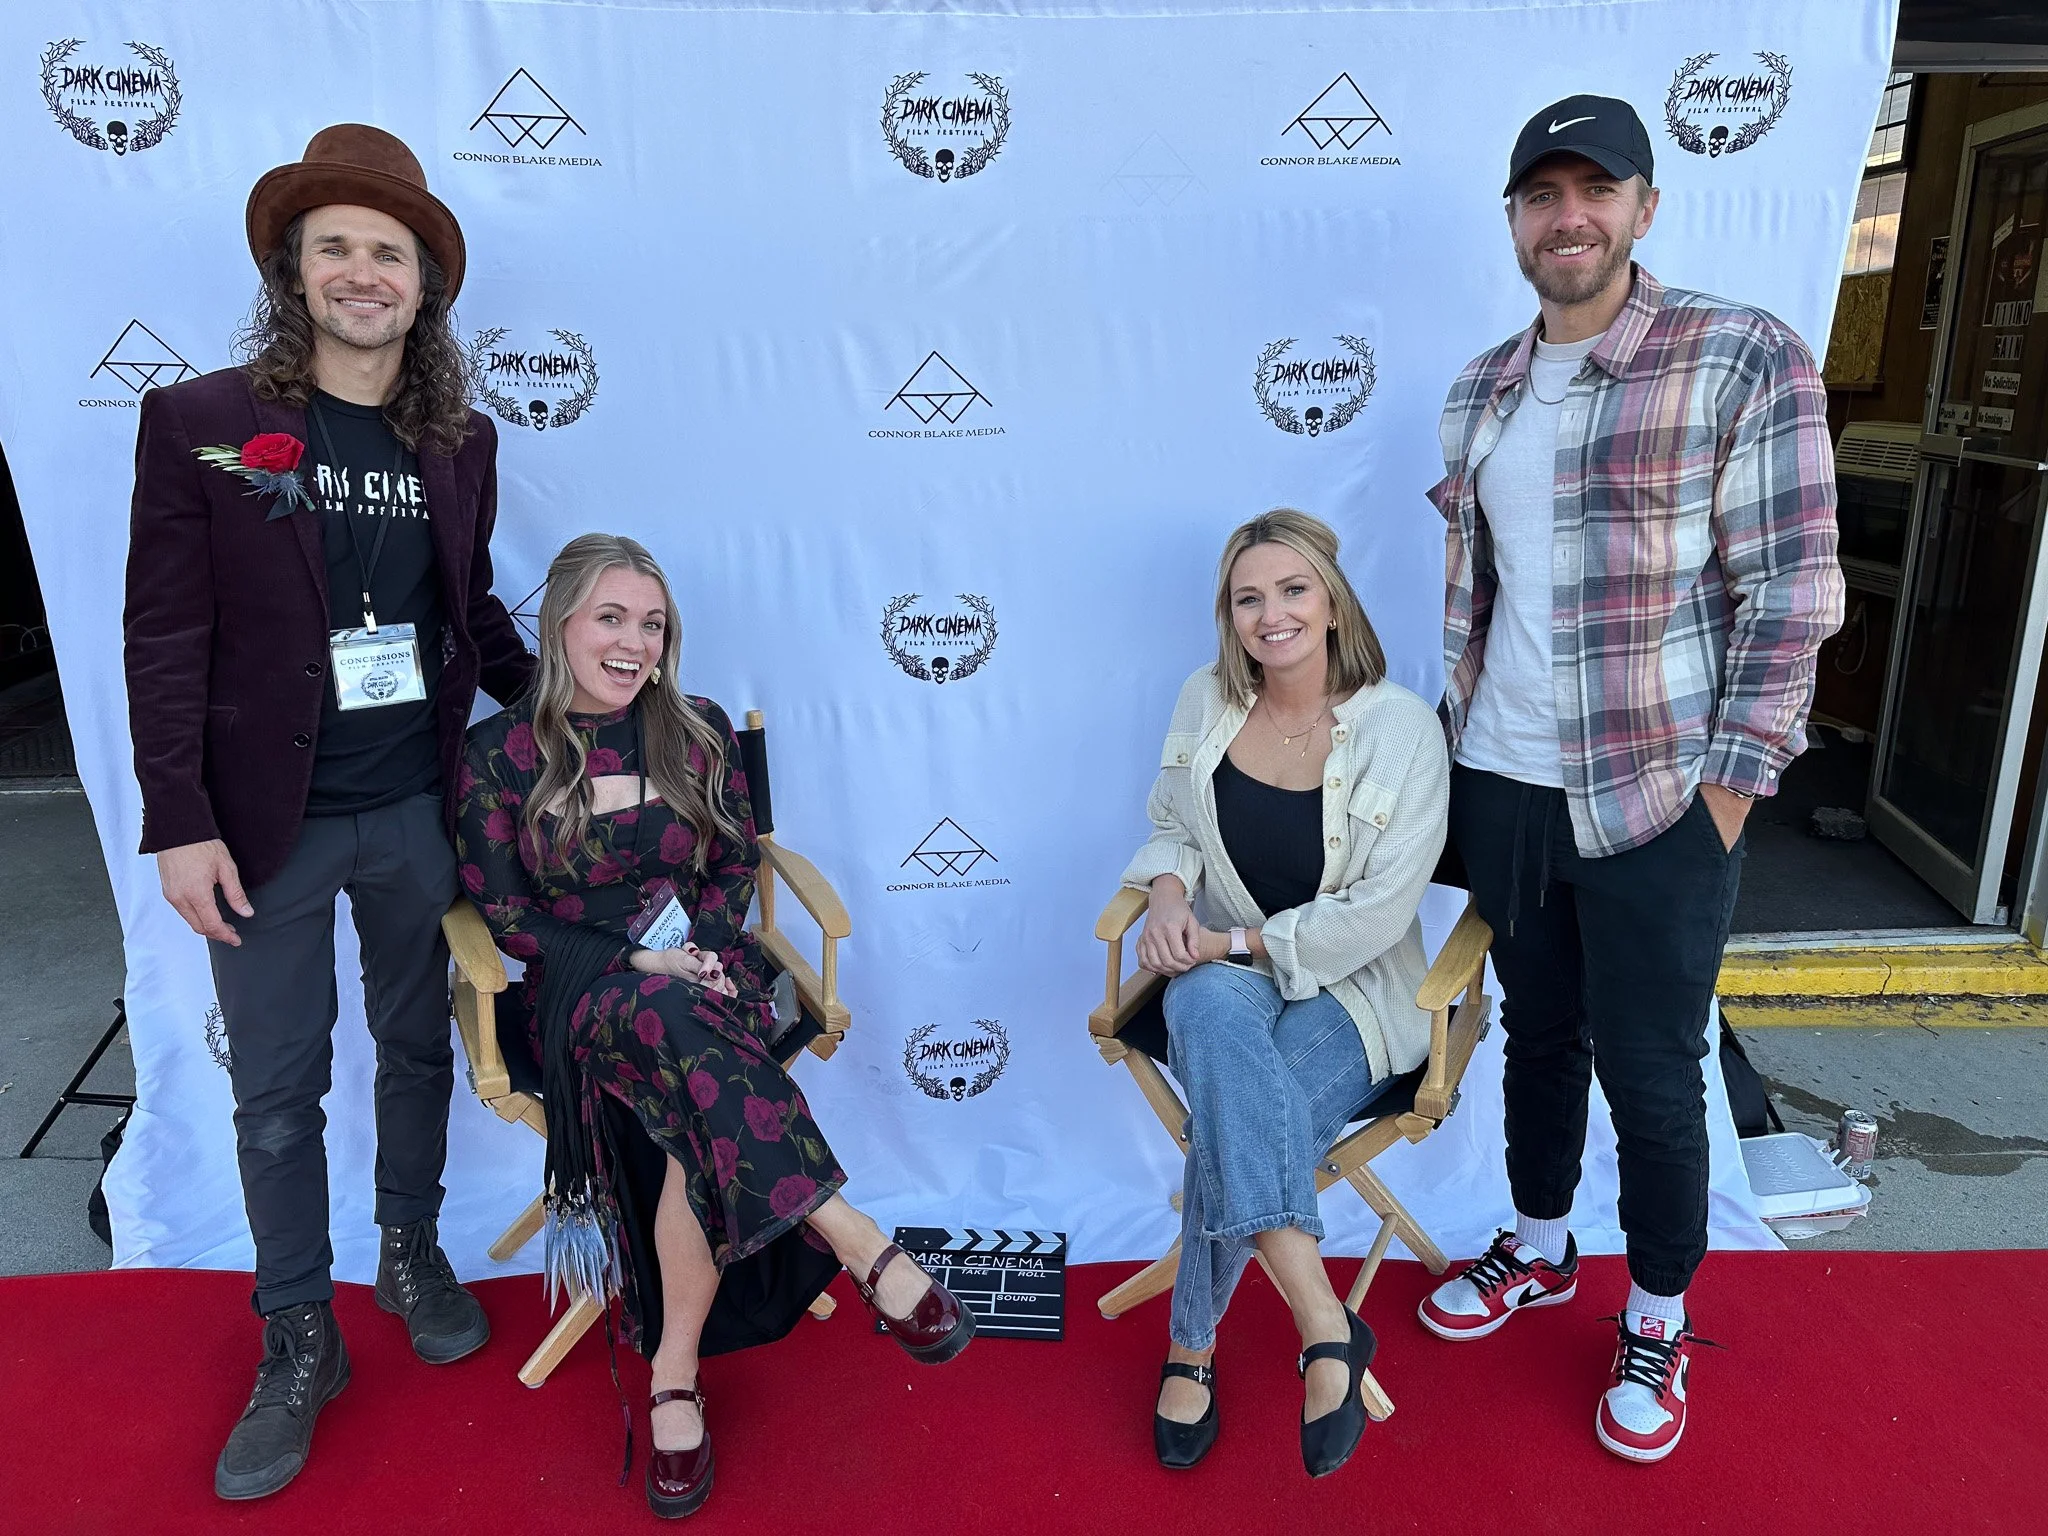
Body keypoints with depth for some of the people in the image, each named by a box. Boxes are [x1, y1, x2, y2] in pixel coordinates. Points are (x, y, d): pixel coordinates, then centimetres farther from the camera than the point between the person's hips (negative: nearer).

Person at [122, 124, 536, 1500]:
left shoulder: (460, 440, 5)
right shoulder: (199, 421, -4)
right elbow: (167, 635, -7)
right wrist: (180, 822, -11)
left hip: (417, 807, 3)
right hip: (269, 820, -2)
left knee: (419, 1047, 16)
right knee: (277, 1089, 8)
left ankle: (413, 1253, 38)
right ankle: (299, 1341, 25)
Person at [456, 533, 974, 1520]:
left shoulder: (699, 732, 7)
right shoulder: (500, 754, 1)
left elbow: (736, 864, 10)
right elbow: (502, 911, -2)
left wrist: (695, 947, -10)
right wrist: (634, 964, -14)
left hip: (700, 967, 2)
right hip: (581, 989, -2)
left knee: (699, 1125, -32)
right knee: (679, 1027, -38)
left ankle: (674, 1372, -18)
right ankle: (868, 1254, -38)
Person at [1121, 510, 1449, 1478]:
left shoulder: (1401, 729, -10)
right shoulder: (1206, 701, 3)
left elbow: (1376, 914, -13)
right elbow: (1171, 828, 14)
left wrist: (1242, 940, -16)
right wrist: (1169, 891, -9)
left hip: (1352, 990, -2)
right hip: (1224, 971, 3)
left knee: (1230, 1122, -33)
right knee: (1213, 1015, -37)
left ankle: (1192, 1348, -11)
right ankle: (1323, 1324, -36)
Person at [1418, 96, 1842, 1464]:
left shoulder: (1744, 359, -9)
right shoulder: (1481, 392, 8)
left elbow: (1792, 590, -11)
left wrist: (1731, 780, -13)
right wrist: (1463, 734, 11)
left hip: (1658, 798, -4)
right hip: (1502, 789, 5)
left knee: (1651, 1072, 7)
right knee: (1540, 1033, 19)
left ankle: (1660, 1321, 30)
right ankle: (1541, 1248, 41)